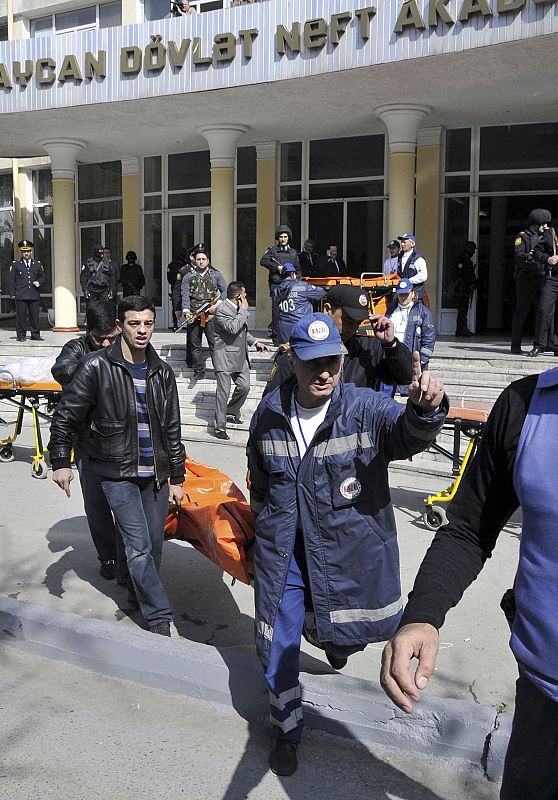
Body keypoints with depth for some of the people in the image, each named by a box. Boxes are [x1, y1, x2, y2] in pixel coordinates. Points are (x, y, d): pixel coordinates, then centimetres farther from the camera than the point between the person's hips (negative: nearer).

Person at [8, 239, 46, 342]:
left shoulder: (38, 264, 14)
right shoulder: (15, 265, 7)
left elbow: (43, 276, 21)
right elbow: (11, 279, 6)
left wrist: (39, 282, -2)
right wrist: (12, 293, -2)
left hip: (34, 295, 2)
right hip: (21, 296, -2)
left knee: (35, 316, 3)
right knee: (21, 316, -2)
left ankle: (35, 335, 10)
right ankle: (21, 335, 5)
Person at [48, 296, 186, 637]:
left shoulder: (162, 372, 5)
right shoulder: (97, 367, -9)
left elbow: (172, 429, 10)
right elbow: (66, 416, -2)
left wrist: (177, 477, 10)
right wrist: (61, 461, -7)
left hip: (156, 472, 4)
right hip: (117, 472, -4)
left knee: (154, 543, 10)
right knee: (139, 545, -8)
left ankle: (141, 594, 35)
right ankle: (159, 616, 3)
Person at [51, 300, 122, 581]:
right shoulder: (77, 349, -5)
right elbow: (61, 370, -27)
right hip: (89, 443, 1)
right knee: (96, 506, 12)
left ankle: (127, 564, 17)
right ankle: (107, 557, 32)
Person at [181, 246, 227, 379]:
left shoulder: (215, 274, 9)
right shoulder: (188, 277, 10)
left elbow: (225, 291, 7)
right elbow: (185, 295, 1)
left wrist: (217, 305, -8)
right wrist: (186, 311, -14)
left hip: (211, 314, -1)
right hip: (193, 315, 2)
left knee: (214, 343, -4)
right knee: (195, 345, 5)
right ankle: (199, 371, 13)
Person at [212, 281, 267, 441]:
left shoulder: (239, 308, 12)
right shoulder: (222, 310, -16)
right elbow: (233, 328, -31)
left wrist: (255, 342, 20)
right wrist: (243, 310, -21)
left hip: (240, 355, 8)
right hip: (225, 355, -8)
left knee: (244, 386, 7)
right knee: (224, 390, -5)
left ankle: (231, 411, 32)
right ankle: (220, 426, 2)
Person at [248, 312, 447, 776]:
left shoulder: (366, 410, -15)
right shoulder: (269, 415, -5)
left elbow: (407, 434, -36)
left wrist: (425, 408, -59)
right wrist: (262, 539, 20)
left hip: (349, 551, -1)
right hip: (283, 553, 2)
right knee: (278, 650, 9)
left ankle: (336, 640, 56)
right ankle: (287, 732, 36)